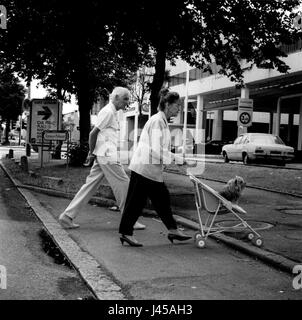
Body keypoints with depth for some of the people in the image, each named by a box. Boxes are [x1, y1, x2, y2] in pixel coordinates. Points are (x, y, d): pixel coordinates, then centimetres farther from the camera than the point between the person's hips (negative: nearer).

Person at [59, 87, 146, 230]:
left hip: (102, 157, 10)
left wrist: (93, 152, 12)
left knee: (90, 186, 9)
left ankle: (67, 216, 9)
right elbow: (93, 133, -14)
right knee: (123, 185, -2)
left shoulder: (112, 112, 20)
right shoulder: (108, 112, -11)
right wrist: (92, 152, -4)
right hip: (108, 156, -10)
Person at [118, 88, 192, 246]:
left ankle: (173, 230, 21)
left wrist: (175, 157, 11)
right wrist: (175, 158, -15)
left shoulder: (162, 121, 14)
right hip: (145, 167, -10)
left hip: (152, 169, 10)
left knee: (162, 199, 13)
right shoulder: (157, 121, -16)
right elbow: (156, 150, -23)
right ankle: (125, 233, 9)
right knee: (136, 201, -1)